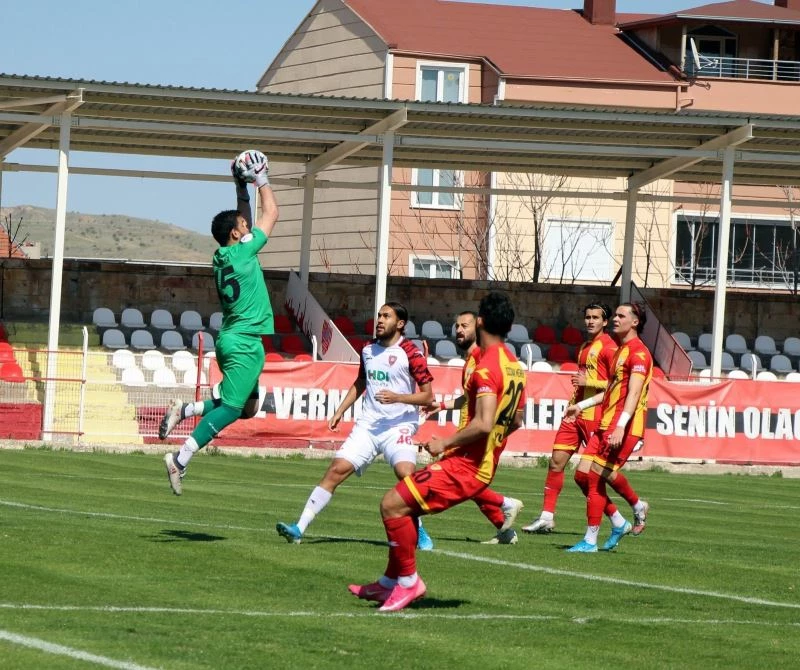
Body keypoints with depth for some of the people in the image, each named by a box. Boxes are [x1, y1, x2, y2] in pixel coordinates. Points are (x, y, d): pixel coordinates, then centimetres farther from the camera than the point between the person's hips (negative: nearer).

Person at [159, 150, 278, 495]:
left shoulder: (223, 255, 11)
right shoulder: (242, 252, -11)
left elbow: (245, 222, 28)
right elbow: (271, 213, -4)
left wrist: (242, 189, 25)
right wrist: (261, 180, 7)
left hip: (231, 339, 9)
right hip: (245, 342, -9)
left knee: (247, 407, 17)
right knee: (230, 408, -11)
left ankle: (185, 410, 9)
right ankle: (181, 458, -17)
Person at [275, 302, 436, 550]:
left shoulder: (410, 353, -7)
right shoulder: (368, 350, 12)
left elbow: (427, 396, -7)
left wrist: (397, 397, -21)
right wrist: (340, 411, 20)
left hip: (399, 425, -5)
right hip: (368, 424, 5)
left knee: (406, 473, -27)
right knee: (337, 469, -7)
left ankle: (418, 532, -6)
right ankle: (299, 528, -9)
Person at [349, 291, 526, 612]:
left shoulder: (487, 368, -19)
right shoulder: (514, 367, 10)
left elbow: (483, 424, -29)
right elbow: (515, 422, 22)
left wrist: (445, 443, -18)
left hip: (463, 466, -10)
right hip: (483, 464, 10)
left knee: (392, 504, -11)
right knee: (406, 507, 21)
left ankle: (408, 581, -3)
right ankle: (389, 583, 27)